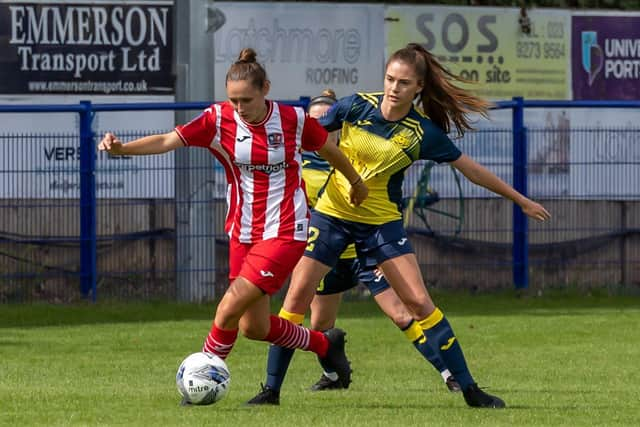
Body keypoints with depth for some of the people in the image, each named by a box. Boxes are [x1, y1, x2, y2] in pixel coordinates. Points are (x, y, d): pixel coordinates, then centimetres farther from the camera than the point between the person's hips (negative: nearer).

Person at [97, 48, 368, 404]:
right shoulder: (219, 119, -8)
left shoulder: (293, 119, -10)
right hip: (243, 233, 4)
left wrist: (357, 183, 26)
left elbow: (329, 149, 9)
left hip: (285, 232, -4)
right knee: (254, 326, 11)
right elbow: (167, 141, -19)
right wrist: (121, 148, -36)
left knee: (229, 310, -16)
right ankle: (325, 344, 35)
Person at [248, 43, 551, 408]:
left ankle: (469, 389, 2)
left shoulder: (424, 132, -12)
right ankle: (271, 390, 3)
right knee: (298, 294, -7)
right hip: (332, 212, 1)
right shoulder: (357, 107, -12)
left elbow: (471, 169, -1)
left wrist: (521, 201, 4)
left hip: (382, 221, -1)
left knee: (420, 303, -7)